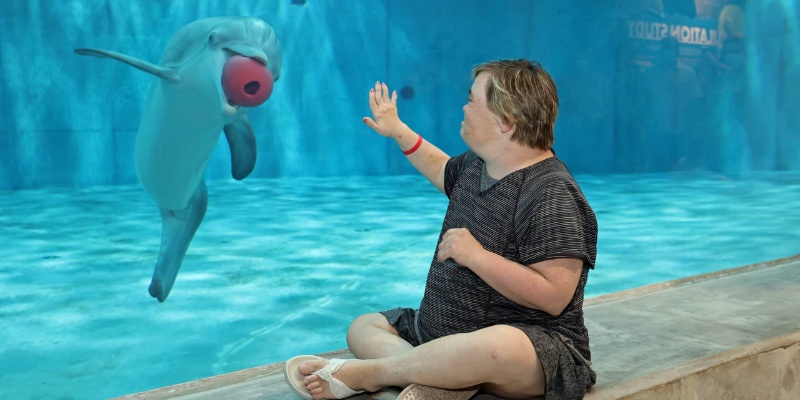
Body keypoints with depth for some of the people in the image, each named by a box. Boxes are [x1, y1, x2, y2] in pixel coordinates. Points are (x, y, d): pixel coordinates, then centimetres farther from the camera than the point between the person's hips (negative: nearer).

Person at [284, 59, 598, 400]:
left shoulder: (552, 194, -20)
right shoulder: (475, 164, 7)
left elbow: (554, 297, -27)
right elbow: (442, 171, 33)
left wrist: (476, 255, -27)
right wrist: (398, 132, 30)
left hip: (535, 342, -9)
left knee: (498, 346, -44)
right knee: (363, 327, 12)